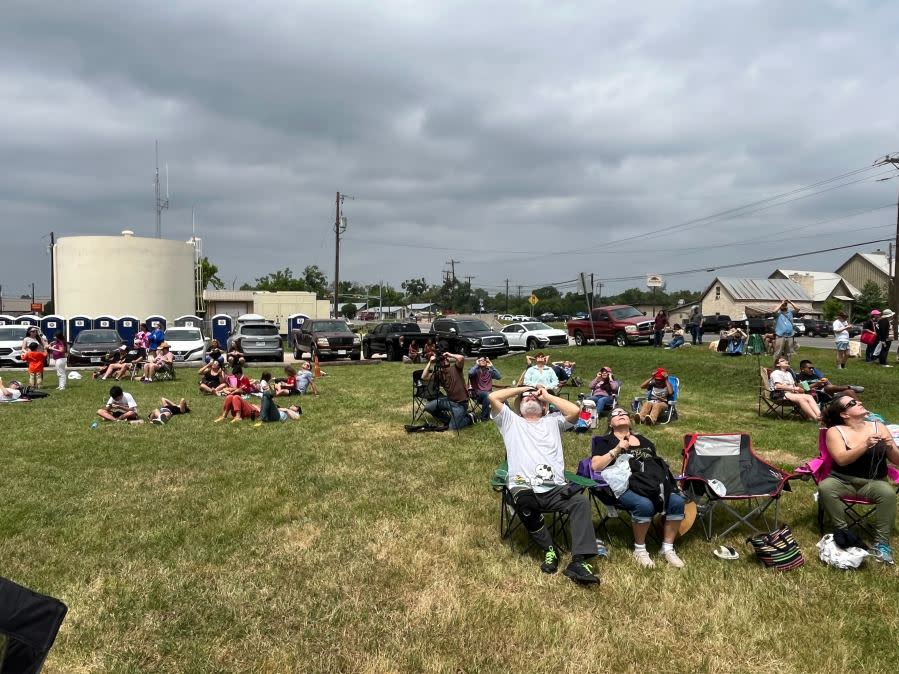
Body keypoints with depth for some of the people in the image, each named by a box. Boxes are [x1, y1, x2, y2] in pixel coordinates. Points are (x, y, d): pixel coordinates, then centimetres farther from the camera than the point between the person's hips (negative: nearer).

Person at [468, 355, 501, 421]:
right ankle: (484, 417, -26)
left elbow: (499, 376, -1)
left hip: (488, 392, 4)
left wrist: (492, 366, -2)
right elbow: (470, 373, -26)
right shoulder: (476, 370, -2)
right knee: (488, 395, -37)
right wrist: (477, 364, -13)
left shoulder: (489, 371, 10)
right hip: (478, 393, -4)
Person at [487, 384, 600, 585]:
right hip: (523, 487, -1)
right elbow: (493, 397, 7)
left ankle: (578, 561, -34)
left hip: (555, 488, 2)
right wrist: (521, 388, 20)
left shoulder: (553, 421, 25)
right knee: (525, 504, -36)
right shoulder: (511, 421, 21)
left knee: (580, 501, -28)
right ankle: (549, 549, -13)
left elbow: (575, 410, 4)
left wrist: (547, 396, 16)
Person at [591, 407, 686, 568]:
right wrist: (616, 450, -5)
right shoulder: (605, 441, 15)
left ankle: (668, 548, -8)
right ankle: (639, 550, -14)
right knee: (644, 504, -35)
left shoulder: (644, 441, 28)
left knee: (677, 501, -23)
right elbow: (596, 466, 1)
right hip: (624, 486, -5)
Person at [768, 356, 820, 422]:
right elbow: (778, 386, -13)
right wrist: (793, 388, -16)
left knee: (809, 397, -20)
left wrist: (799, 389, -1)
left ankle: (819, 415, -40)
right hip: (780, 394, -8)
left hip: (791, 393, 8)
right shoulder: (776, 373, 3)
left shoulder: (789, 373, 31)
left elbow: (793, 385, 23)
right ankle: (816, 418, -41)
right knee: (800, 398, -33)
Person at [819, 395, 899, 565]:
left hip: (873, 483, 1)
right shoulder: (835, 431, -3)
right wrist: (865, 445, -28)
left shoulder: (878, 427, 5)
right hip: (843, 481, -1)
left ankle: (882, 542, -18)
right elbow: (841, 459, -18)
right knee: (824, 487, -31)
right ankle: (843, 531, -14)